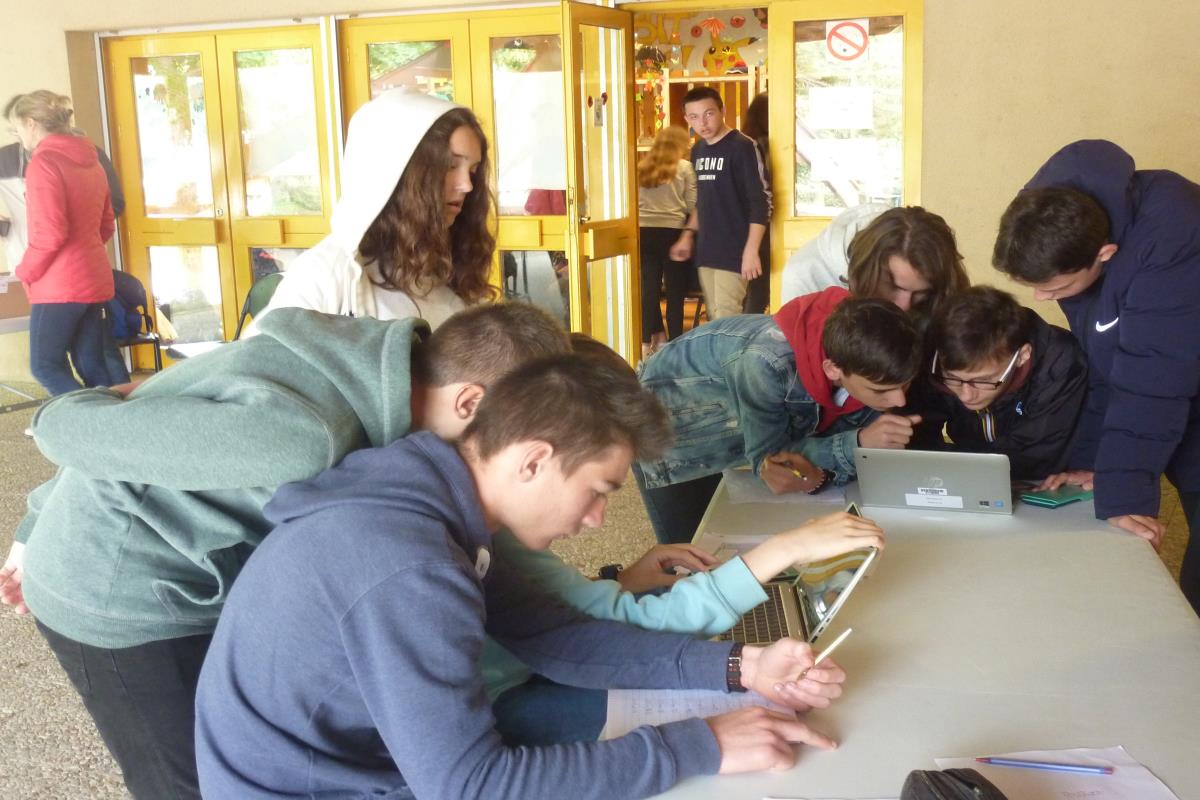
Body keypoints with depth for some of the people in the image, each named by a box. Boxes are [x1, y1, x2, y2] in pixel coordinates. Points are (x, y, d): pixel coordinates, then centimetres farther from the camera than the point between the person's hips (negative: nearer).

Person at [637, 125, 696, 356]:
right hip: (672, 231, -3)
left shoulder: (642, 167, 9)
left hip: (644, 231, 3)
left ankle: (649, 341, 8)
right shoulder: (685, 167, -2)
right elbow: (692, 205, -4)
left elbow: (634, 202, 12)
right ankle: (674, 343, 8)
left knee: (649, 287, 7)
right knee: (675, 290, 5)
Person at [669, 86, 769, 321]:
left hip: (733, 252, -7)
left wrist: (751, 250, -20)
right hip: (705, 251, 8)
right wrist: (688, 234, 17)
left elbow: (761, 202, -15)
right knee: (714, 319, 11)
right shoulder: (698, 150, 12)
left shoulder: (741, 147, -11)